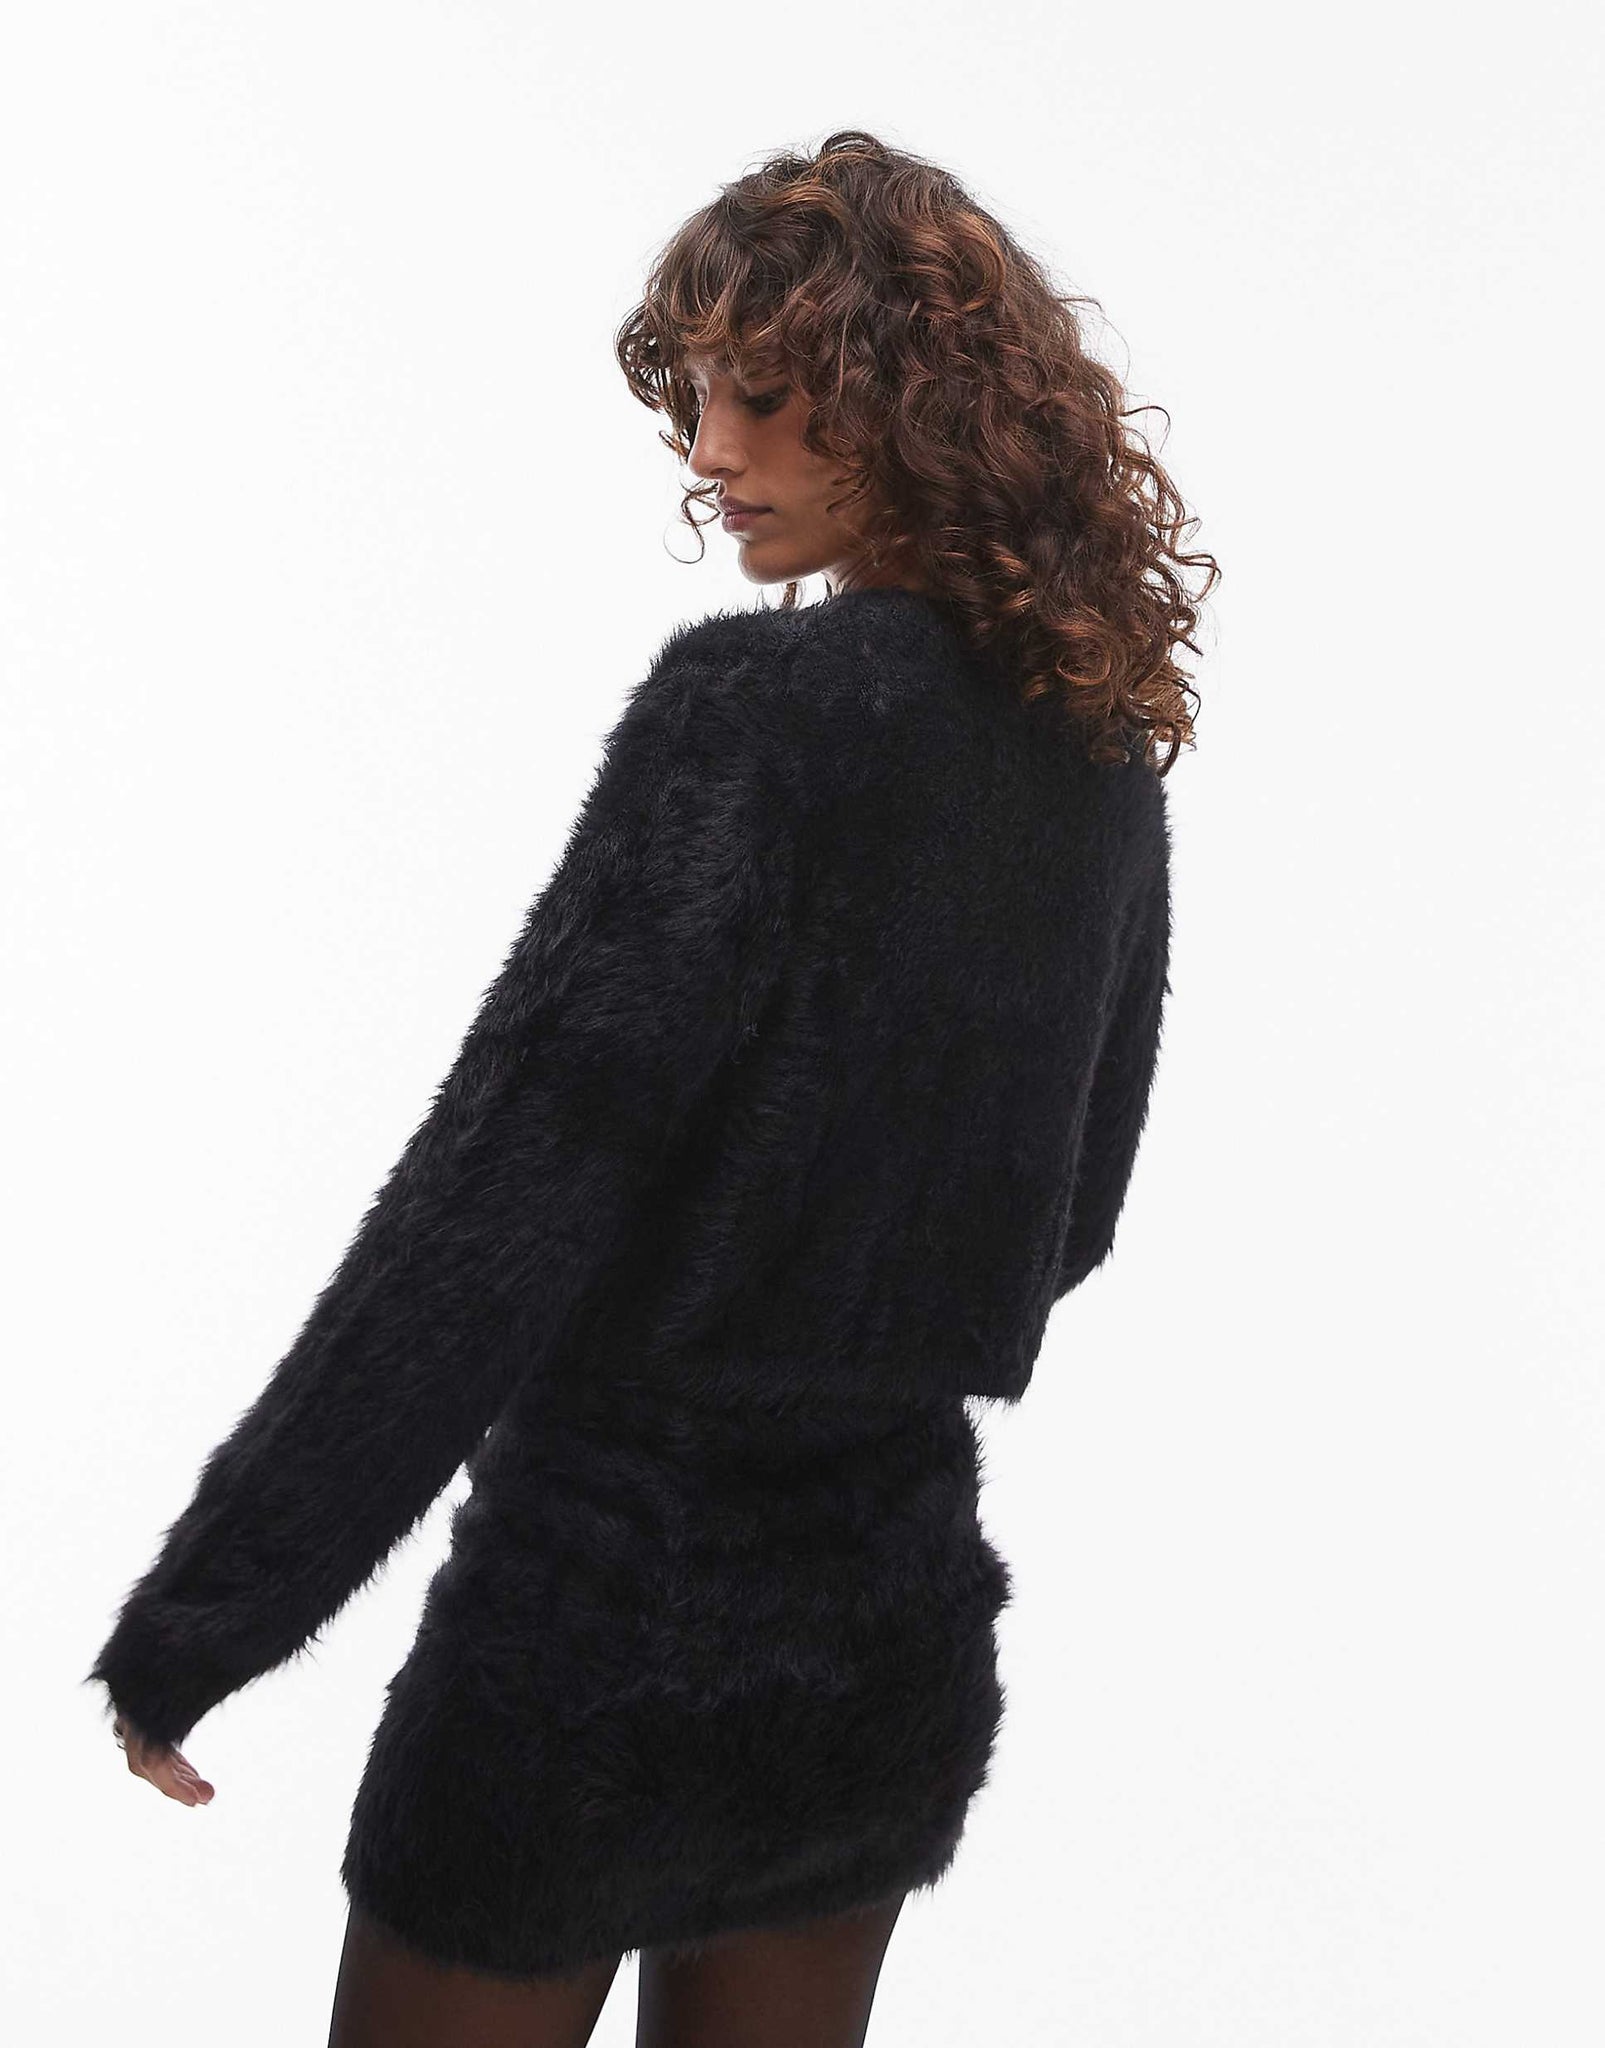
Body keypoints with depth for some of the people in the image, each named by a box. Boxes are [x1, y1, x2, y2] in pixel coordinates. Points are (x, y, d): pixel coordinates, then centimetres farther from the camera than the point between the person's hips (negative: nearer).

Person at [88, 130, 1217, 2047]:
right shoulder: (1111, 754, 4)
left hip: (613, 1599, -7)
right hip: (905, 1592, 7)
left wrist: (199, 1609, -16)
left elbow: (498, 1189, -21)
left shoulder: (753, 702, -18)